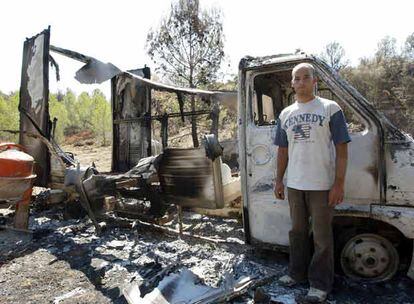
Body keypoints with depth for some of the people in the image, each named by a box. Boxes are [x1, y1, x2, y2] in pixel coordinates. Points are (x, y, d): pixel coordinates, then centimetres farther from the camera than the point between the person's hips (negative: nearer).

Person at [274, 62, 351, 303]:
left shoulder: (330, 108, -5)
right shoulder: (286, 114, 9)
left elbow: (342, 148, -8)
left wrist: (339, 183, -14)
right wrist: (279, 181, 10)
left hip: (322, 185, -5)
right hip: (294, 185, 5)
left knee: (322, 237, 5)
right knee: (298, 231, 17)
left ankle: (320, 284, 21)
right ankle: (297, 273, 34)